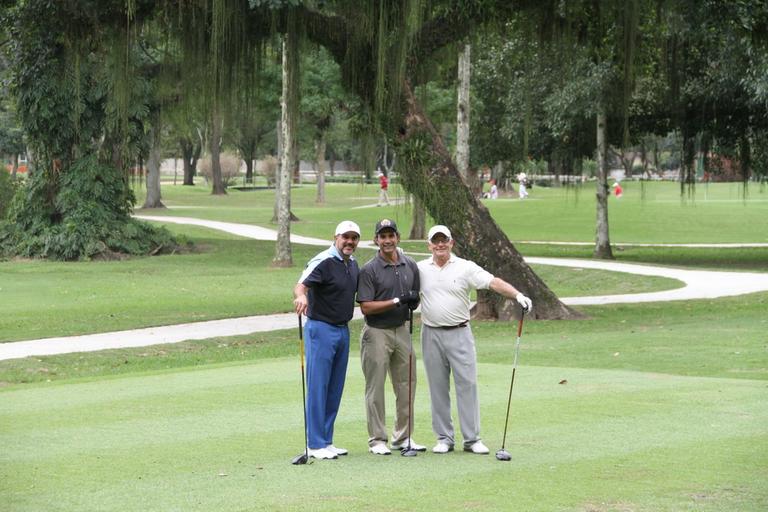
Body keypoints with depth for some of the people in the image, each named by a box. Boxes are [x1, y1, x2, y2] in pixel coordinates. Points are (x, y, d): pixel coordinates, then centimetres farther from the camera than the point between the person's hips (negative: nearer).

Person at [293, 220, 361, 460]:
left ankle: (326, 441, 18)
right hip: (321, 329, -8)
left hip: (343, 330, 8)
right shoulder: (323, 262, -14)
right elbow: (301, 285, -29)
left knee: (335, 389, 11)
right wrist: (301, 296, -51)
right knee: (317, 387, -6)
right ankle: (315, 444, -3)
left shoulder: (353, 264, 12)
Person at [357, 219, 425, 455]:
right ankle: (377, 439, 7)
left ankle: (402, 437, 19)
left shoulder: (410, 265, 7)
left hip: (402, 330, 5)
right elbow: (366, 307, -14)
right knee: (375, 388, 0)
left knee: (406, 385, 8)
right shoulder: (369, 270, -9)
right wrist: (397, 301, -20)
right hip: (377, 332, -5)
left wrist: (414, 301, -7)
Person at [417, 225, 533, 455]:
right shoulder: (420, 269, 6)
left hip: (459, 333, -2)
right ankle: (444, 438, 13)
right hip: (431, 335, 2)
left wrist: (517, 294, -25)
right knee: (438, 388, 6)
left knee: (467, 384, -4)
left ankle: (472, 439, 1)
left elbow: (494, 282, -11)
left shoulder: (466, 267, -1)